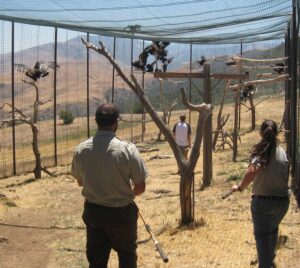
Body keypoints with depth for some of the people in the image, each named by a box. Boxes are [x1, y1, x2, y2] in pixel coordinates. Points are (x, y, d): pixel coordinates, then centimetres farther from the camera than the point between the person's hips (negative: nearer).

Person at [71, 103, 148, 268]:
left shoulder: (80, 150, -9)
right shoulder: (128, 149, -20)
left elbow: (80, 182, 7)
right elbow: (140, 187, -13)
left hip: (93, 211, 3)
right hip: (121, 212, -3)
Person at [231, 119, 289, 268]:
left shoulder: (260, 151, -14)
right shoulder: (282, 152, -2)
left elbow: (252, 172, -32)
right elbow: (285, 176, 5)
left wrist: (240, 187, -19)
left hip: (262, 201, -5)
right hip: (282, 200, 5)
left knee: (262, 235, 11)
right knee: (272, 229, 29)